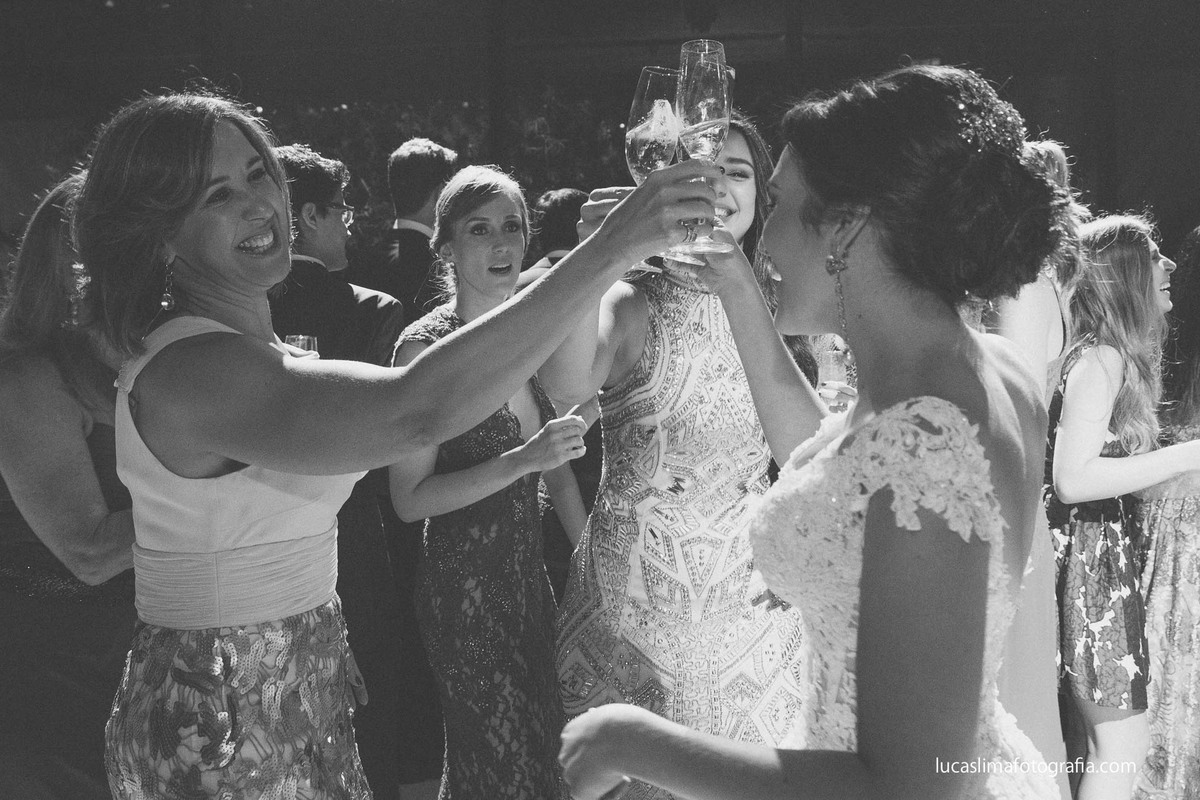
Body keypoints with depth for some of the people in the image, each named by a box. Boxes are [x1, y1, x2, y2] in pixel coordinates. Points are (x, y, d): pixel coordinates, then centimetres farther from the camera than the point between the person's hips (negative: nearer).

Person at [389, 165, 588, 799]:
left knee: (547, 745, 16)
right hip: (465, 585, -6)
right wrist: (521, 460, -24)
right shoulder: (426, 346, -16)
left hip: (528, 572, 6)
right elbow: (410, 499, -16)